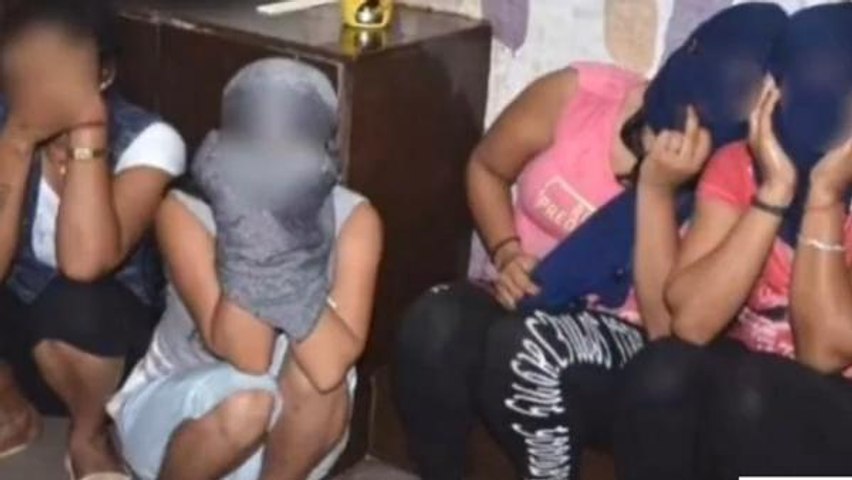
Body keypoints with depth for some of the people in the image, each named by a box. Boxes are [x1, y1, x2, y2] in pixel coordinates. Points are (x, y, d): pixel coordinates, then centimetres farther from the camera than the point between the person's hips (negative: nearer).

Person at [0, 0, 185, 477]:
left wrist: (87, 124, -40)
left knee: (76, 299, -35)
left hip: (108, 331, -4)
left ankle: (90, 439, -5)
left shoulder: (148, 141, -23)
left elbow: (84, 261, -40)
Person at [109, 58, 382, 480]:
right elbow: (246, 357, -35)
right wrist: (249, 221, -41)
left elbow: (332, 365, -33)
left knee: (315, 371, -31)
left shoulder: (353, 219, -18)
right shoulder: (186, 212, -23)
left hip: (289, 431, 1)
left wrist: (291, 234, -39)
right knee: (245, 401, -33)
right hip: (176, 408, -1)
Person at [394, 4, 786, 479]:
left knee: (528, 346, -37)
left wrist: (657, 189, -27)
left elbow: (669, 326, -22)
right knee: (435, 325, -32)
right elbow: (486, 168, 8)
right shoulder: (576, 95, -9)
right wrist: (507, 254, -9)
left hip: (625, 355, -2)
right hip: (528, 309, 3)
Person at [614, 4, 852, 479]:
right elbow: (690, 322, -20)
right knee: (664, 369, -29)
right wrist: (775, 190, -24)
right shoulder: (740, 165, -6)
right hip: (735, 389, 3)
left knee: (747, 394, -33)